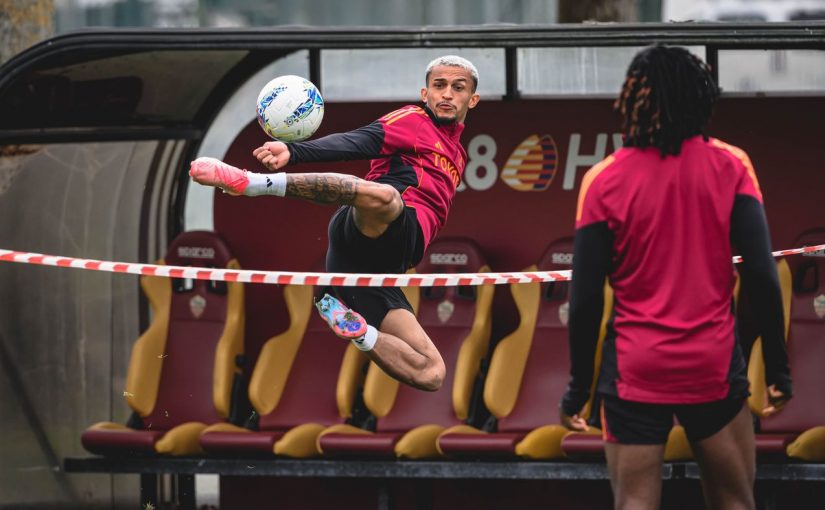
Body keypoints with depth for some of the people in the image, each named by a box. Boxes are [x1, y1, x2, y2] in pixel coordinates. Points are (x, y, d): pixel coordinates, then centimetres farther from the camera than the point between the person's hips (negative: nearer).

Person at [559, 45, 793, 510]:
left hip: (635, 370, -1)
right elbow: (761, 276, -7)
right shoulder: (730, 167, -3)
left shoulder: (605, 181, -4)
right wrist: (778, 366, 1)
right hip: (714, 365, 1)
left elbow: (586, 301, -5)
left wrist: (579, 385, 5)